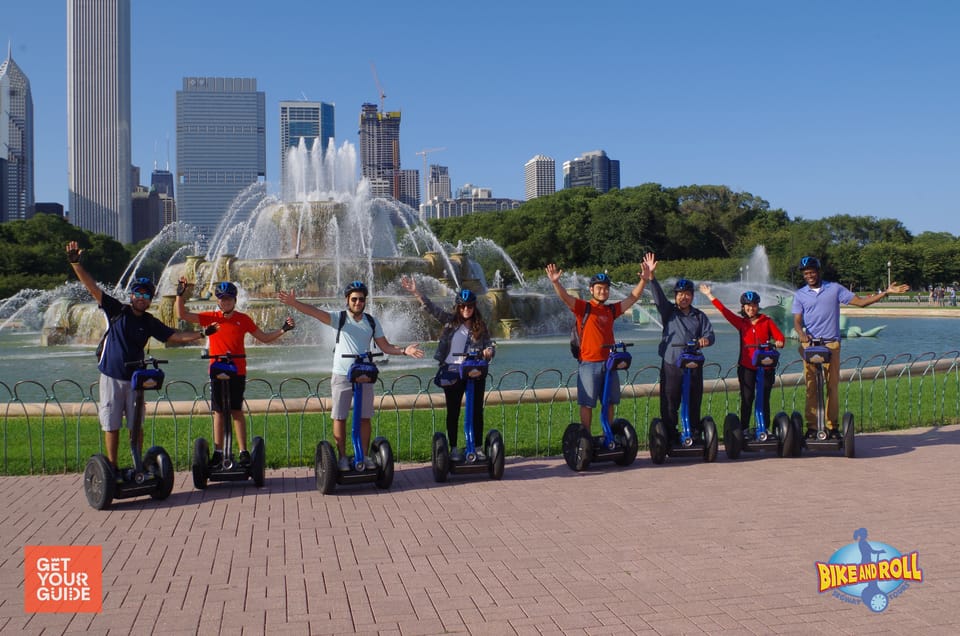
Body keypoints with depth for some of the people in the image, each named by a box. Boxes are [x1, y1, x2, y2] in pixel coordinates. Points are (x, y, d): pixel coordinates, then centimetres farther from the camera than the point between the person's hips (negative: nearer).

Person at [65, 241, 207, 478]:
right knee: (111, 426, 3)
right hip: (111, 377, -2)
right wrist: (76, 264, -18)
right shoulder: (117, 311, -3)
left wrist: (200, 334, 1)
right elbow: (93, 288, -10)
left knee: (137, 426, 6)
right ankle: (113, 469, 11)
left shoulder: (150, 323, 6)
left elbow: (176, 336, 10)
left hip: (135, 378, 3)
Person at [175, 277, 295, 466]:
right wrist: (180, 294, -10)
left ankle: (243, 452, 2)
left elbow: (264, 338, 8)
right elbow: (182, 315, 1)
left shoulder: (243, 319, 3)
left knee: (237, 411, -1)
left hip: (237, 371, -1)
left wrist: (283, 330, -4)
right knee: (219, 412, 6)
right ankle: (218, 452, 10)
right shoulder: (210, 317, 4)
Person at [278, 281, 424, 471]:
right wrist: (294, 303, -33)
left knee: (365, 418, 6)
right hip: (342, 376, -3)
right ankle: (342, 457, 11)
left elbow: (385, 346, 10)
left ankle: (364, 456, 16)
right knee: (339, 418, 2)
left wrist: (404, 350, -7)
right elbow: (315, 312, -18)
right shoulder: (339, 318, -3)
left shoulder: (372, 322, 7)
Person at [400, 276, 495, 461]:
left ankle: (477, 448, 14)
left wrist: (489, 351, -19)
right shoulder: (450, 321, 3)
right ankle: (454, 448, 14)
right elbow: (432, 308, -6)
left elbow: (489, 345, 6)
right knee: (453, 412, 6)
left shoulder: (481, 326, 6)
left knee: (477, 411, 4)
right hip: (452, 372, -1)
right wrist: (416, 293, -17)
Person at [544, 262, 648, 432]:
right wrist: (555, 282, -36)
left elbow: (633, 297, 14)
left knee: (609, 403, 12)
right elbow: (565, 297, -18)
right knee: (587, 403, 1)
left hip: (609, 362, 5)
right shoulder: (583, 308, -3)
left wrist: (644, 280, 3)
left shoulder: (611, 310, 11)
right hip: (589, 364, -5)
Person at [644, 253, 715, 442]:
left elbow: (710, 333, 5)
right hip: (671, 365, -2)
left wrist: (706, 339, -20)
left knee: (694, 403, 7)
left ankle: (695, 434, 15)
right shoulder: (668, 312, 7)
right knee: (669, 403, -3)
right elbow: (658, 297, -8)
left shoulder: (699, 316, 13)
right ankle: (670, 437, 2)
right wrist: (651, 277, -24)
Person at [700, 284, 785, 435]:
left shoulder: (767, 321, 6)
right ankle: (744, 429, 4)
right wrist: (710, 295, -1)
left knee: (764, 399, 5)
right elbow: (724, 311, 3)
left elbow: (779, 336, 0)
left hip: (765, 366, 0)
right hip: (746, 367, 0)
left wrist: (779, 342, -23)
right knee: (746, 398, 1)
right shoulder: (741, 322, 8)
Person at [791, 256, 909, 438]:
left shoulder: (835, 289, 8)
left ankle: (832, 426, 5)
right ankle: (812, 426, 0)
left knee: (832, 386, -1)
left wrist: (886, 292, 0)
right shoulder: (800, 295, 10)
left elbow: (861, 301, 8)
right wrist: (802, 335, -18)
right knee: (811, 387, -3)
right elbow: (797, 321, 3)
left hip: (831, 344, 0)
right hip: (809, 345, 0)